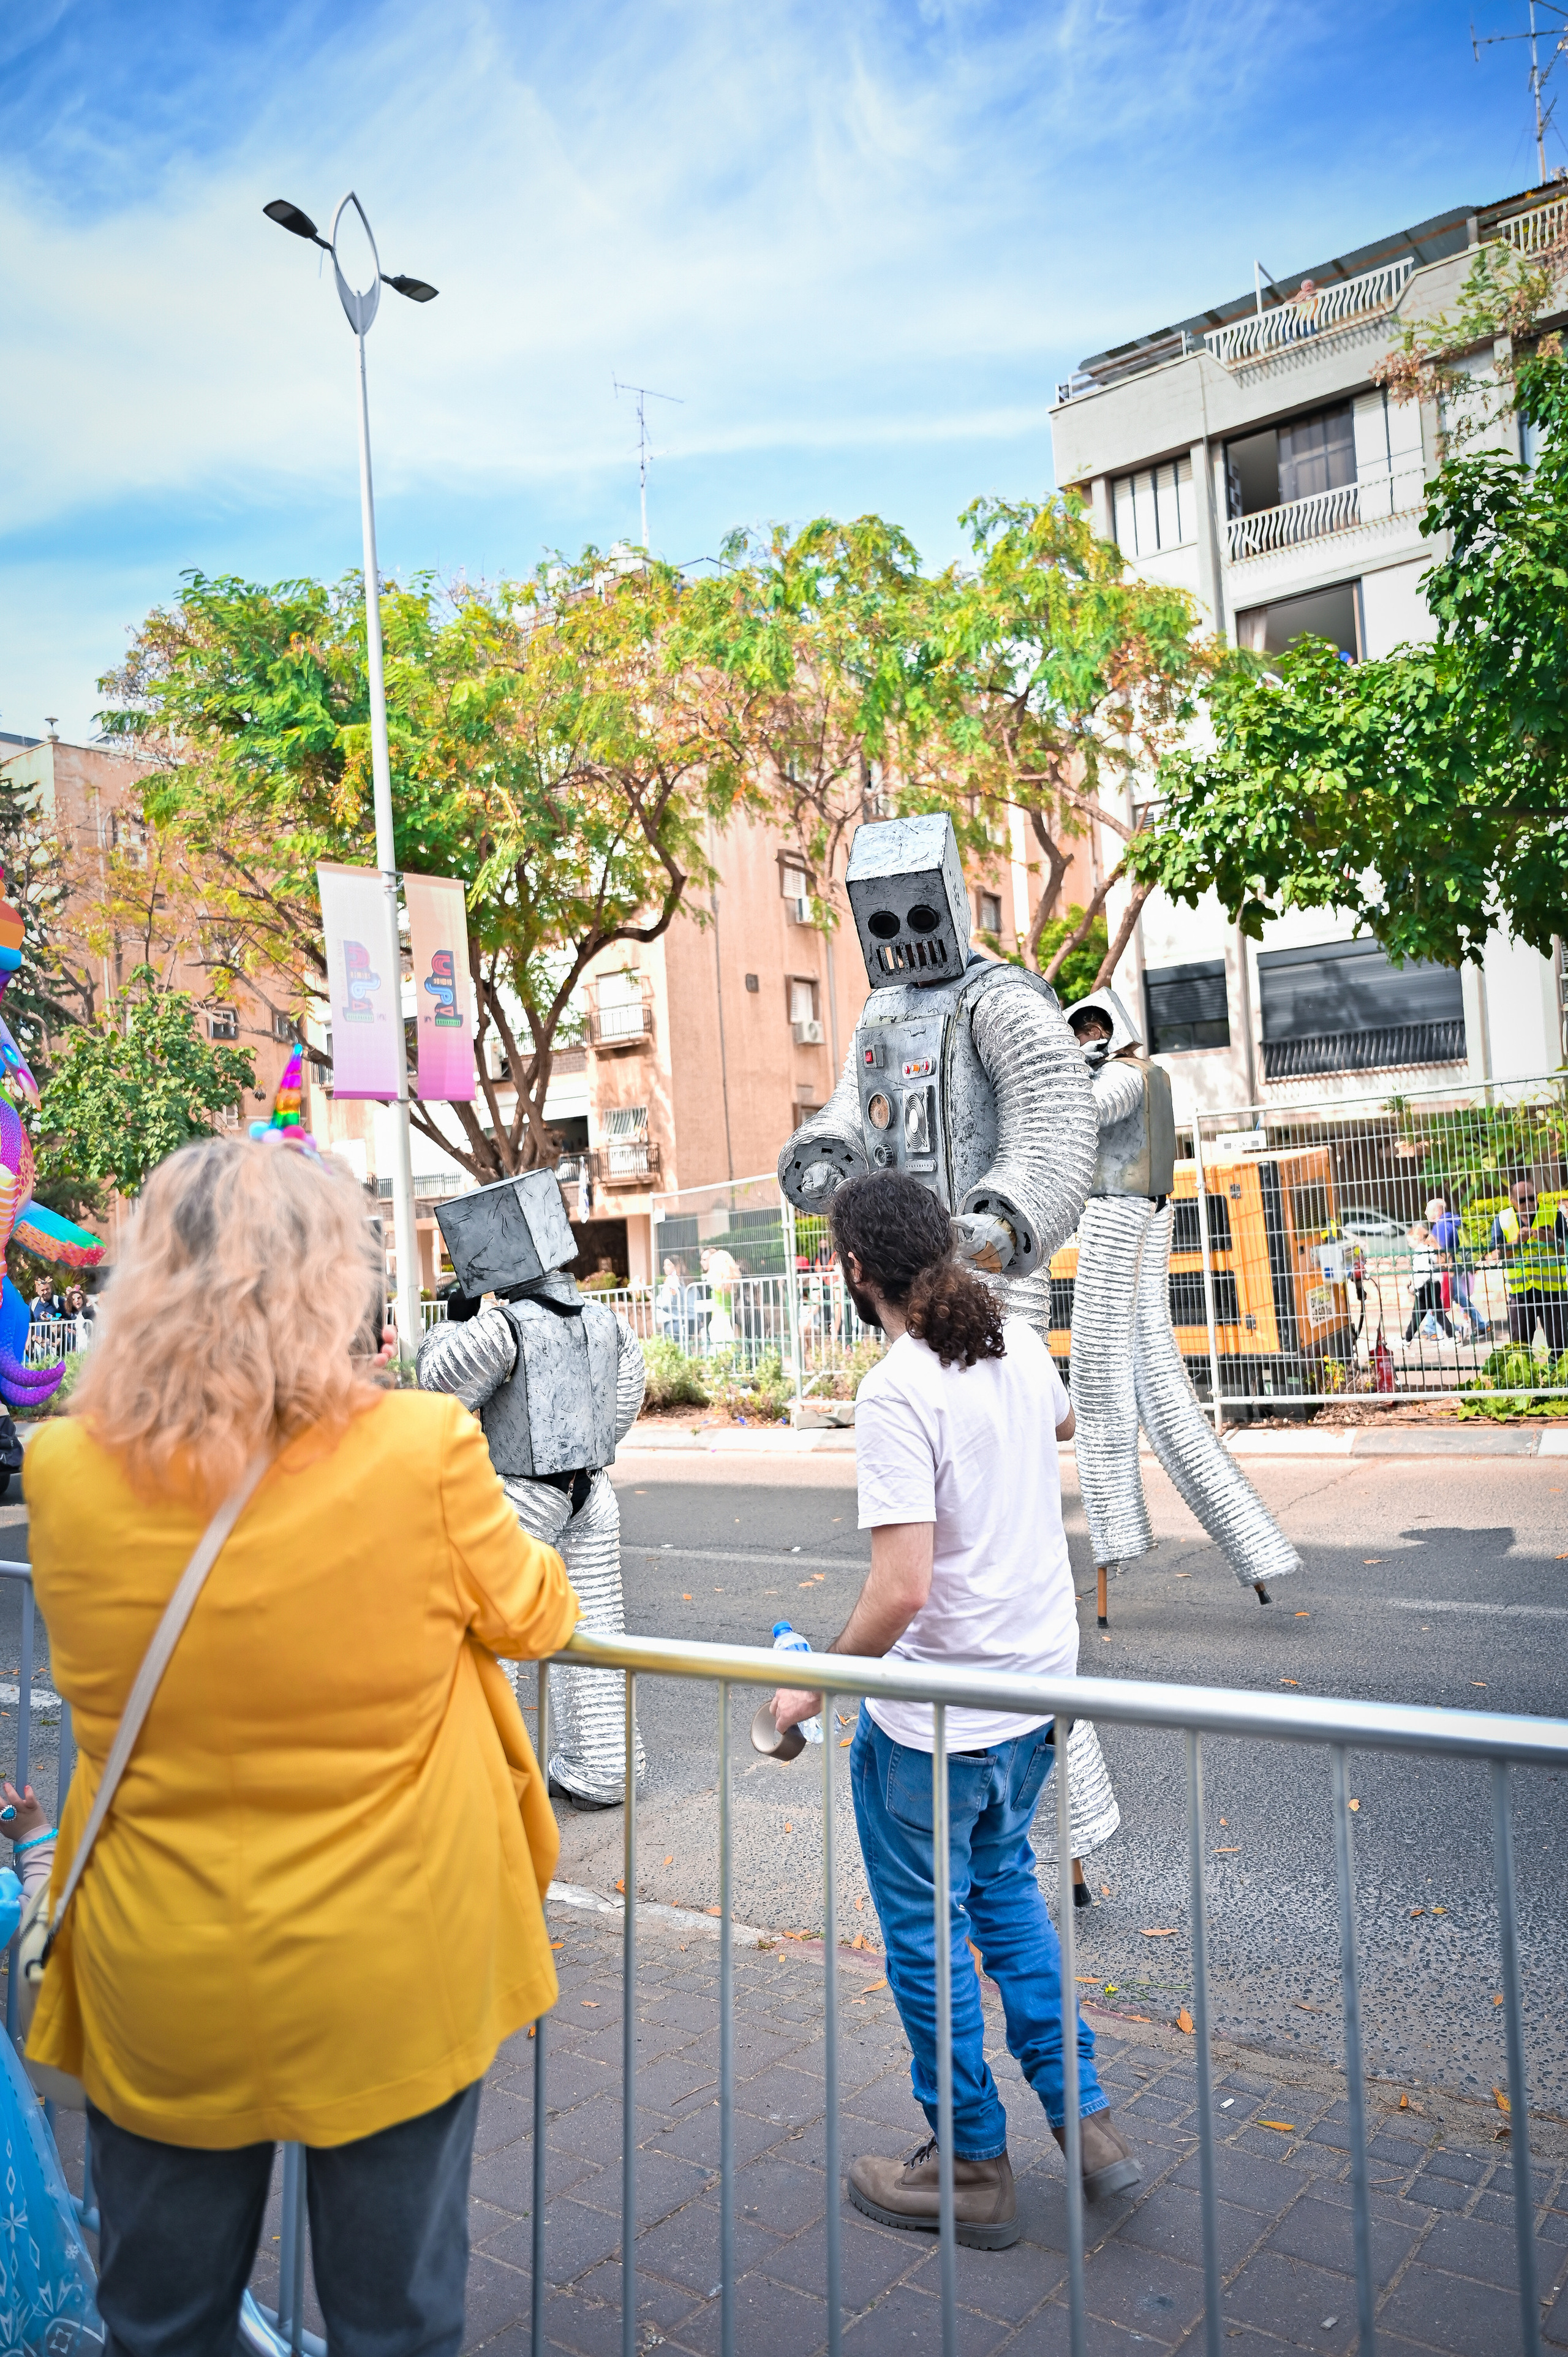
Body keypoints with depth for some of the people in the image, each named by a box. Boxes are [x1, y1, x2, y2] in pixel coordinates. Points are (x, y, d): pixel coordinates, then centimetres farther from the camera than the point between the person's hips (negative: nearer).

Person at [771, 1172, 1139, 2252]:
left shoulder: (897, 1394, -24)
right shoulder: (1019, 1344, -1)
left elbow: (901, 1589, -28)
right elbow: (1060, 1420, 24)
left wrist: (815, 1685, -13)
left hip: (938, 1716, -8)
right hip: (1041, 1678, 8)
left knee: (926, 1932, 13)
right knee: (1004, 1887, 27)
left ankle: (975, 2167, 29)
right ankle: (1084, 2118, 33)